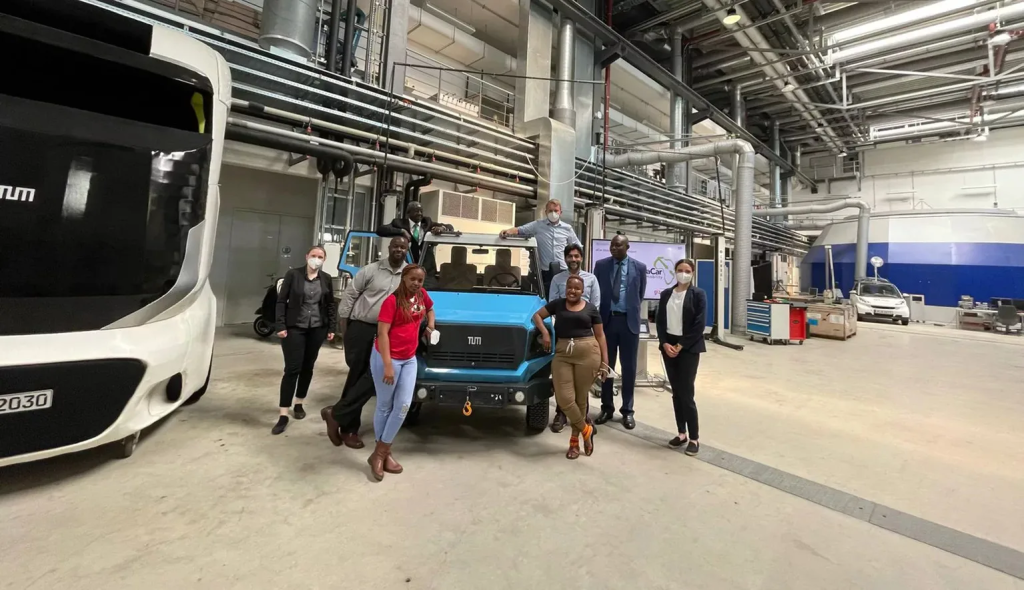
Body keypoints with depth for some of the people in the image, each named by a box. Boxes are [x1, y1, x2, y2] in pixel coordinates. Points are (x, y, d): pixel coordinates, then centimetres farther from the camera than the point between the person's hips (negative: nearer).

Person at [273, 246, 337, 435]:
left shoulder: (326, 279, 5)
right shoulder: (293, 274, -3)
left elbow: (330, 304, 9)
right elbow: (281, 301, -3)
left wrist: (331, 327, 4)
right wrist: (281, 326, -10)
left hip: (317, 329, 3)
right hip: (294, 327, -3)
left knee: (307, 368, 11)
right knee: (292, 369, -6)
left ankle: (299, 404, 29)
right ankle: (283, 415, 0)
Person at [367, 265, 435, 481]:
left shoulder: (422, 295, 3)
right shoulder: (392, 300, -16)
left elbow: (430, 309, 27)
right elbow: (382, 332, -19)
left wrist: (430, 326, 11)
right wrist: (388, 365, -23)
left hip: (409, 359, 6)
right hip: (387, 358, -6)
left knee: (403, 406, 4)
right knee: (385, 407, 6)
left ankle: (379, 453, 17)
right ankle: (383, 453, 23)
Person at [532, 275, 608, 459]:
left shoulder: (591, 308, 8)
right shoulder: (557, 304, 11)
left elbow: (600, 335, 9)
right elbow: (537, 316, 18)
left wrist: (604, 362, 3)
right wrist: (544, 332, -2)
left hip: (588, 354, -1)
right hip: (562, 354, 2)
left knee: (580, 399, 5)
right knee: (564, 399, -6)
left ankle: (575, 440, 24)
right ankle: (586, 430, 20)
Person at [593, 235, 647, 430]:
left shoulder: (639, 267, 1)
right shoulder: (601, 265, 3)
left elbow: (640, 294, 12)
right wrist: (598, 316, 6)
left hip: (629, 321, -1)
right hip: (607, 320, 1)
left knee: (629, 368, 7)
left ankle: (627, 411, 19)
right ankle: (607, 408, 22)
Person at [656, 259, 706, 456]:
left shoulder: (698, 294, -3)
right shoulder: (666, 294, 8)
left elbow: (699, 325, -9)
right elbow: (660, 321, 7)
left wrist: (681, 345, -13)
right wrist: (665, 343, -7)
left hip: (688, 348, -4)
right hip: (668, 346, 4)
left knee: (686, 394, -4)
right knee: (676, 393, 9)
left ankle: (694, 438, 10)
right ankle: (681, 433, 21)